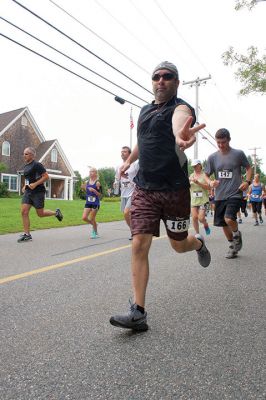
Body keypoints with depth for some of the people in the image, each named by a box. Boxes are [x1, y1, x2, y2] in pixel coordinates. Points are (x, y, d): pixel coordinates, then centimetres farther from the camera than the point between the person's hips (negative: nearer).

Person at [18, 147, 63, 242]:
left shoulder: (37, 165, -10)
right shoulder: (26, 166, 15)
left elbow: (46, 177, -16)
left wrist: (35, 184, -21)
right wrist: (25, 186, 14)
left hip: (38, 192, -7)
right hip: (28, 192, 8)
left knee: (40, 214, 0)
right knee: (24, 212, -3)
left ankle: (56, 212, 26)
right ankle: (27, 234, 3)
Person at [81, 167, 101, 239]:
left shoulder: (97, 183, -9)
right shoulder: (87, 182, 6)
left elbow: (99, 194, -9)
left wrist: (93, 190, -24)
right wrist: (83, 188, -2)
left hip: (95, 203, -5)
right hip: (88, 202, 5)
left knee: (92, 219, 0)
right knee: (84, 218, -2)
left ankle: (95, 233, 21)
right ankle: (94, 225, 27)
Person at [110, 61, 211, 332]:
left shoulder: (180, 108, -8)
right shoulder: (145, 111, 14)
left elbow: (179, 123, -35)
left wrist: (181, 137, -57)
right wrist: (128, 161, 29)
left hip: (174, 190, -4)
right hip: (144, 189, 5)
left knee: (179, 245, 10)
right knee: (139, 245, -9)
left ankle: (199, 243, 49)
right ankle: (138, 313, -3)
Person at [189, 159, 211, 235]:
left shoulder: (204, 175, -2)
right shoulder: (191, 176, 11)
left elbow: (208, 187, -11)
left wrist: (198, 183, -20)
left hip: (203, 200, -4)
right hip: (193, 200, 4)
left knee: (201, 218, -9)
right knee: (194, 217, -2)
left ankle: (206, 225, 25)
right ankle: (197, 234, 14)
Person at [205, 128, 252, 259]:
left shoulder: (238, 154, -2)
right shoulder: (212, 157, 3)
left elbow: (248, 168, 10)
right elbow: (206, 175, 9)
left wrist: (247, 181, -6)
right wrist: (210, 182, -13)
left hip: (235, 194, -3)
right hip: (220, 195, 4)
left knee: (229, 219, -23)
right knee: (223, 223, 10)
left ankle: (237, 234, 11)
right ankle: (232, 246, 33)